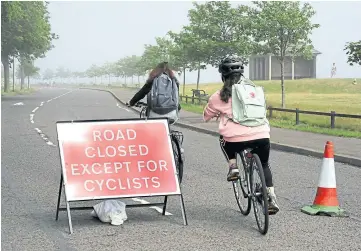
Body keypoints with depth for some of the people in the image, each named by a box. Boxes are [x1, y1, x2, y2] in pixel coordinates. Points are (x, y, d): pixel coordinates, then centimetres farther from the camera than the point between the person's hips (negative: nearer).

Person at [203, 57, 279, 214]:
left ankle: (233, 166, 15)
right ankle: (272, 199, 16)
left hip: (237, 140, -2)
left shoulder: (220, 96, 8)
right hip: (262, 137, 3)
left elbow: (206, 116, 23)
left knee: (224, 140, 33)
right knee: (264, 165, 29)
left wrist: (219, 114, 45)